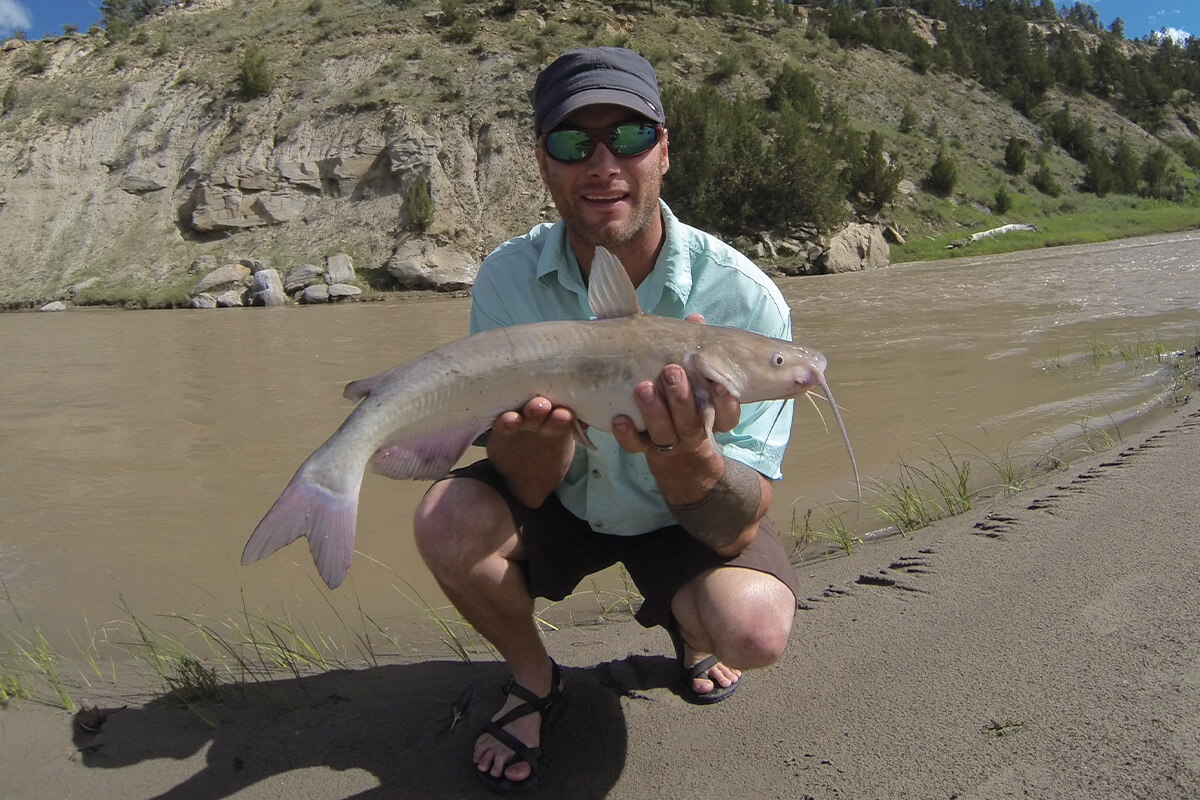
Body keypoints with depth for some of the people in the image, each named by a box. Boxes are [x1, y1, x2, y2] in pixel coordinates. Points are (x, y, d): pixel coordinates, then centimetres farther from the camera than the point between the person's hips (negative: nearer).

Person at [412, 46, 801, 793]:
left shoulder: (742, 297, -26)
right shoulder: (507, 278, -18)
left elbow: (739, 529, -27)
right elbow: (527, 489, -18)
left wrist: (683, 457, -50)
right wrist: (544, 428, -42)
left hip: (679, 520, -1)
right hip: (561, 503, 2)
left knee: (754, 626, -29)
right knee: (451, 520, -26)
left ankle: (691, 634, 12)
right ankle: (534, 678, 6)